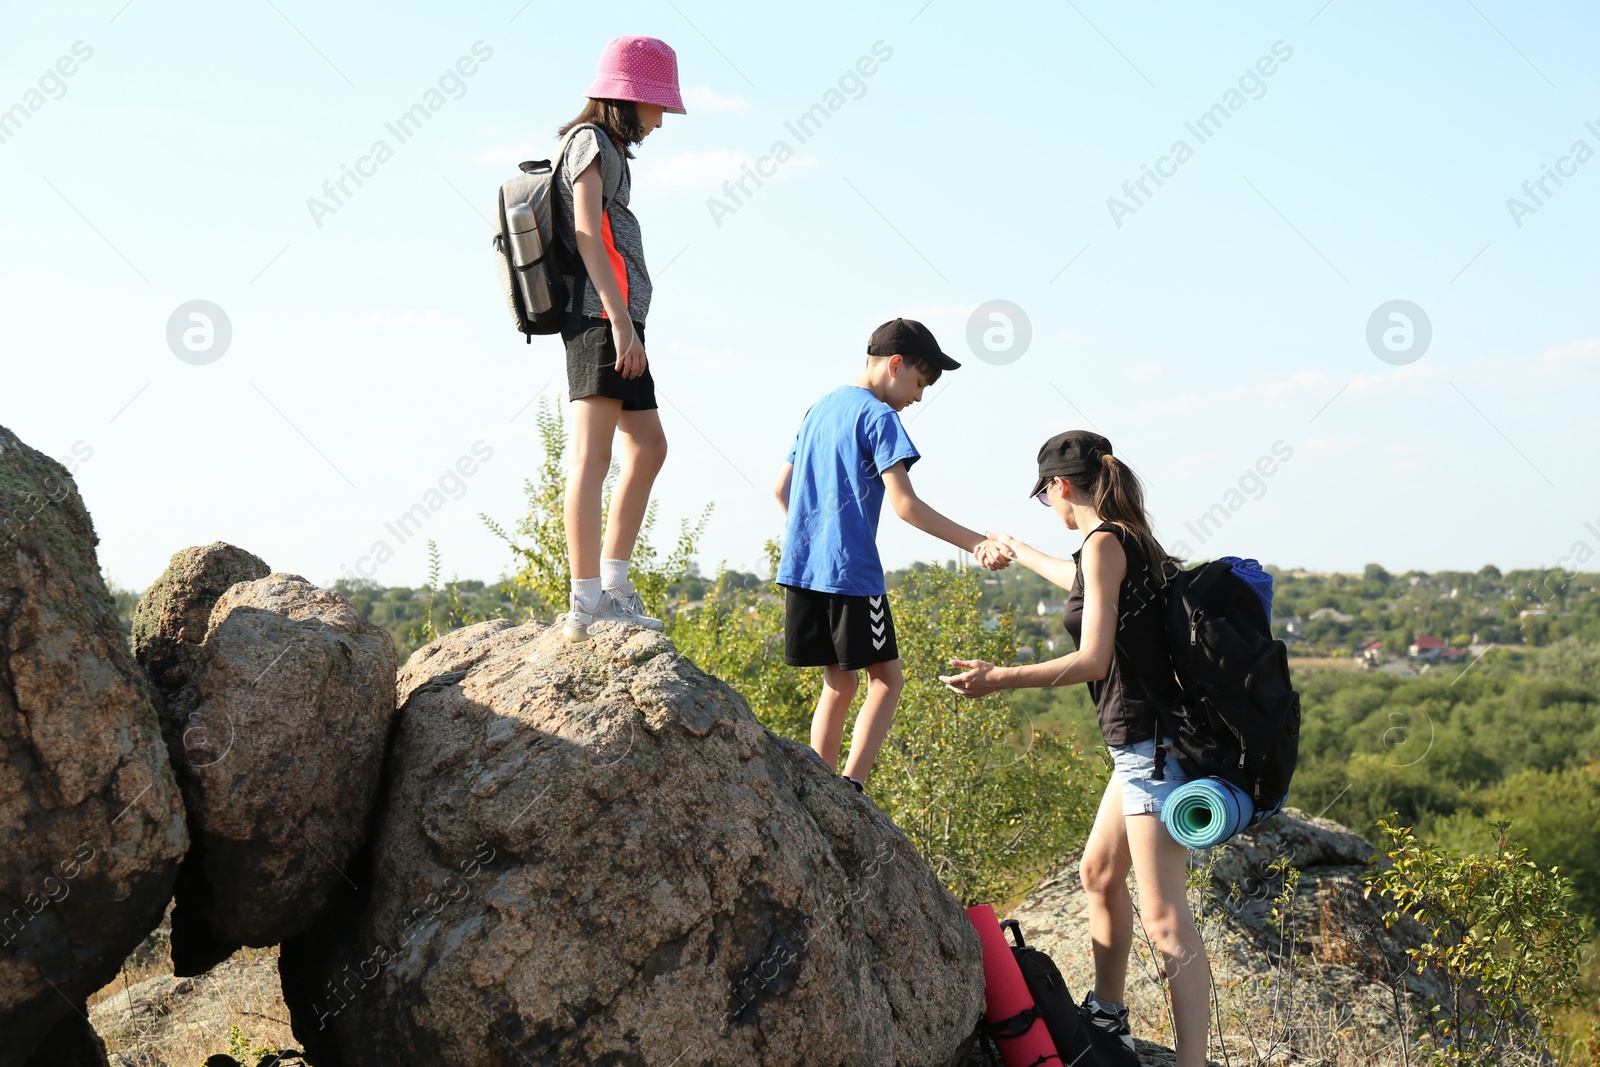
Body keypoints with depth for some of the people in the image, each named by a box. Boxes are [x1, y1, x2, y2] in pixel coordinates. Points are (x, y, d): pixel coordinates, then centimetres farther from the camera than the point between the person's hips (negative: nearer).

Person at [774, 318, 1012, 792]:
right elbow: (905, 505, -16)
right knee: (886, 679, 1)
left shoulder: (820, 409, 17)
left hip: (801, 570, 8)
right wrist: (977, 543, -16)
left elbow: (782, 489, 22)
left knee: (838, 681, 15)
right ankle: (850, 788, -11)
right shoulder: (877, 416, -8)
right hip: (852, 574, -8)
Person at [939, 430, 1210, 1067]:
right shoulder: (1128, 540, 15)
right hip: (1146, 744, 10)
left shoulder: (1104, 542, -14)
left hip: (1154, 747, -10)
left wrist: (1000, 680, -18)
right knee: (1099, 873, 22)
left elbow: (1093, 660, -20)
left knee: (1164, 917, -11)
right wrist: (1016, 552, 56)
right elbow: (1085, 583, 40)